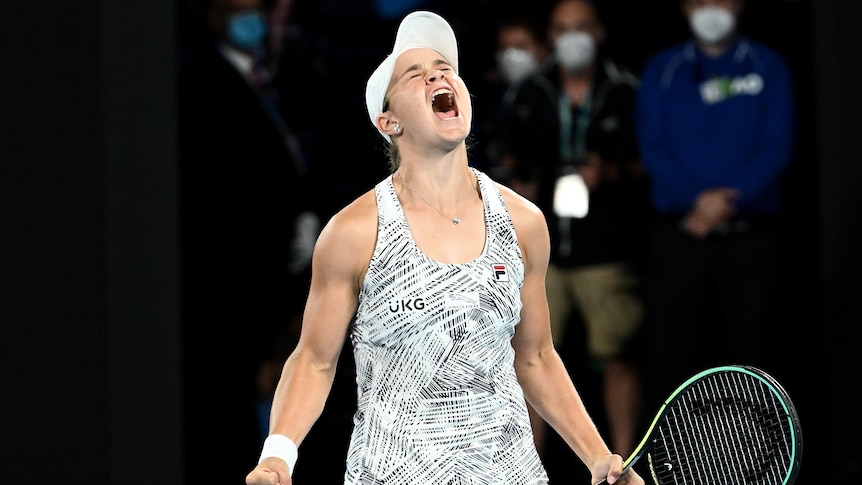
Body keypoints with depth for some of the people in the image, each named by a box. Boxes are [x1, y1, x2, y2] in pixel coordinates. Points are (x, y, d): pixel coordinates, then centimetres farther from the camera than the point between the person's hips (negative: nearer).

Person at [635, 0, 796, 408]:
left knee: (745, 343, -1)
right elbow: (652, 147, 3)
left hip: (748, 234, 0)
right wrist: (697, 200, -13)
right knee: (670, 348, -4)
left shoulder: (768, 67, 8)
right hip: (678, 233, 1)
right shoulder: (661, 70, 11)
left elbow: (778, 146, -1)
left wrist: (726, 202, -13)